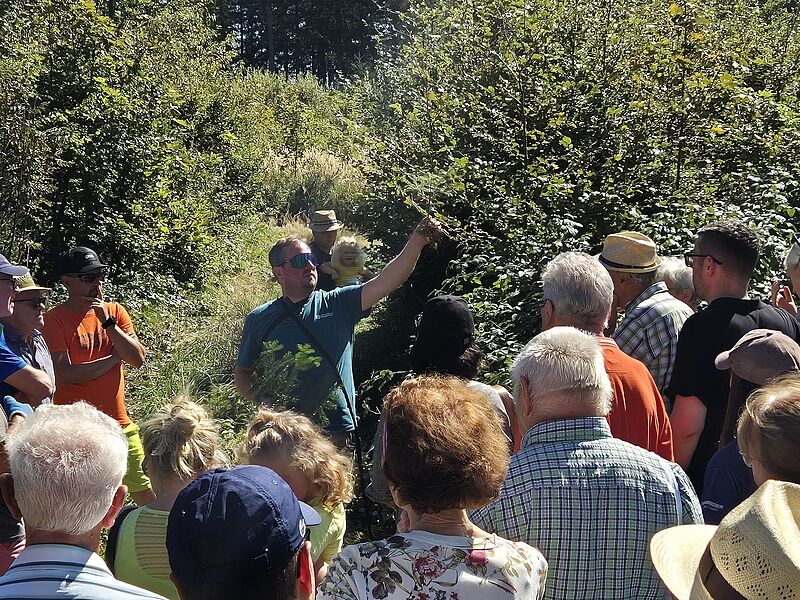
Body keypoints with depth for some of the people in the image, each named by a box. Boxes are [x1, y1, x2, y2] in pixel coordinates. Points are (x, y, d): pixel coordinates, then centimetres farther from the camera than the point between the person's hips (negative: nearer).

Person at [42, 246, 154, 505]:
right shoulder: (54, 319, -6)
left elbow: (138, 359, -2)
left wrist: (108, 323, -12)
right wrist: (114, 358, -7)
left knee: (147, 496, 10)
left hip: (119, 423, 5)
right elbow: (65, 374, -17)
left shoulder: (115, 311, 8)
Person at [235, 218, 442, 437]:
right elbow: (242, 373, 10)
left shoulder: (338, 305, 2)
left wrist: (417, 240, -22)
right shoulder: (259, 319, 3)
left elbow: (385, 282, -10)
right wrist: (258, 398, -12)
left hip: (336, 429, 1)